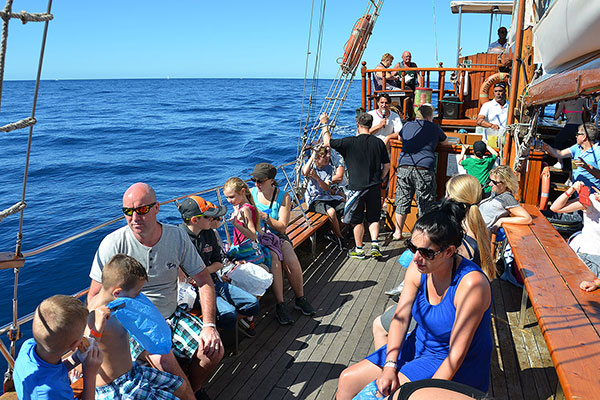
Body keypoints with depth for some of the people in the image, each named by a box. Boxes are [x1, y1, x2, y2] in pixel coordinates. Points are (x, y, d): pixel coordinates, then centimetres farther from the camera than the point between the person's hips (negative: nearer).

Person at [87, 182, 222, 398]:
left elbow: (204, 280, 0)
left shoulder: (177, 236, -5)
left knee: (214, 350, -13)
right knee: (164, 360, -31)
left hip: (171, 314, 4)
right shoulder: (113, 244, -14)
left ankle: (192, 390, 16)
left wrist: (209, 325, -11)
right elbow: (95, 297, -7)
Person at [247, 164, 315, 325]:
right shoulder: (250, 193, 3)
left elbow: (282, 226, -8)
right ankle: (280, 305, -28)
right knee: (274, 260, -32)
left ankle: (300, 299, -6)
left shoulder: (283, 197, -1)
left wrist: (265, 217, -23)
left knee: (291, 260, -28)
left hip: (277, 236, 1)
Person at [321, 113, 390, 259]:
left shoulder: (350, 142, -11)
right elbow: (386, 166, 7)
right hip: (374, 187, 3)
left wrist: (325, 124, 10)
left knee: (357, 220, 9)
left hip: (357, 187, -3)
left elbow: (328, 142, -2)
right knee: (373, 218, 16)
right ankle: (375, 245, 7)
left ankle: (359, 250, 18)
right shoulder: (378, 143, 1)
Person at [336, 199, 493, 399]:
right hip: (418, 345, 6)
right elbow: (400, 319, -5)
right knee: (348, 380, 2)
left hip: (454, 368, -6)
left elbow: (457, 354, -26)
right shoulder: (417, 268, -10)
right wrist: (390, 365, -16)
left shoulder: (471, 284, -28)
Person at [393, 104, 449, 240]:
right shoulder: (434, 128, 10)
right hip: (424, 169, -2)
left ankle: (398, 232, 17)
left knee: (402, 201, 10)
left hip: (404, 166, 3)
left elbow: (400, 138, 37)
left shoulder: (407, 125, 16)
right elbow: (445, 142, 28)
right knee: (426, 203, 6)